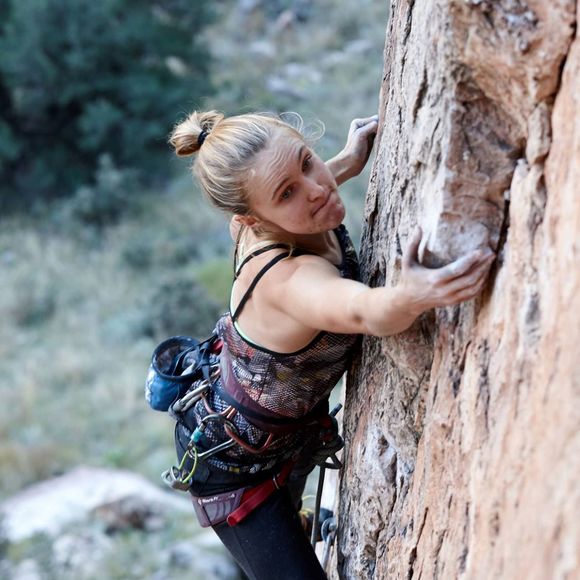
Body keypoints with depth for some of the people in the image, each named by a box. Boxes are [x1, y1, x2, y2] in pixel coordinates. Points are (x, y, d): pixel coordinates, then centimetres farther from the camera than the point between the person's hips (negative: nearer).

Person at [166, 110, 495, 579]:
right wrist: (412, 295, -87)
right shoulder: (290, 279, -44)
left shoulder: (263, 226, -21)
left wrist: (349, 163, 4)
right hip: (231, 462, -8)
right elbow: (365, 311, -68)